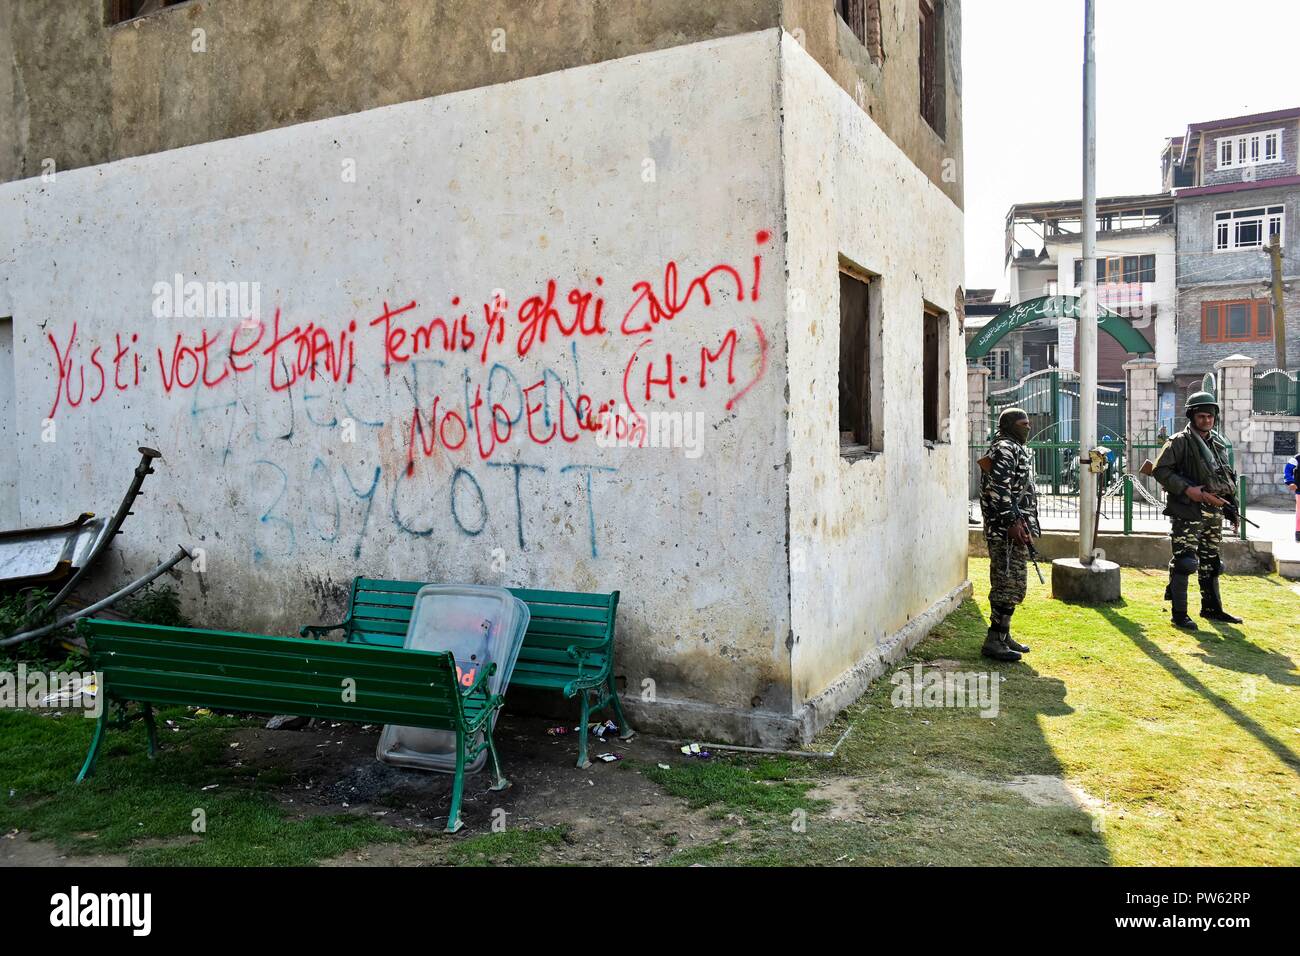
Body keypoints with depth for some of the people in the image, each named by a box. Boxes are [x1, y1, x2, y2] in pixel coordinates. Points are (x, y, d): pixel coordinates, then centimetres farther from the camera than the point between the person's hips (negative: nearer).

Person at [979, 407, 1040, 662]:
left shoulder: (1016, 449, 21)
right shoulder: (1003, 449, -11)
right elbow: (998, 488, -22)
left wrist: (1025, 525, 23)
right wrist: (1012, 522, -24)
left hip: (1015, 529, 11)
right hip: (1006, 530, -11)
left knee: (1011, 584, 14)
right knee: (1008, 584, -10)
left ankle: (1003, 636, 21)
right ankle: (994, 641, -7)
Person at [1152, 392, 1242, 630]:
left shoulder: (1219, 443, 15)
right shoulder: (1179, 442, -6)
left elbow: (1228, 477, 21)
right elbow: (1160, 470, -11)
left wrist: (1233, 507, 15)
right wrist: (1187, 489, -19)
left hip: (1214, 513, 7)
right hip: (1187, 512, -7)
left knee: (1211, 563, 15)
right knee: (1183, 562, -8)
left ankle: (1212, 608, 27)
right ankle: (1179, 614, -3)